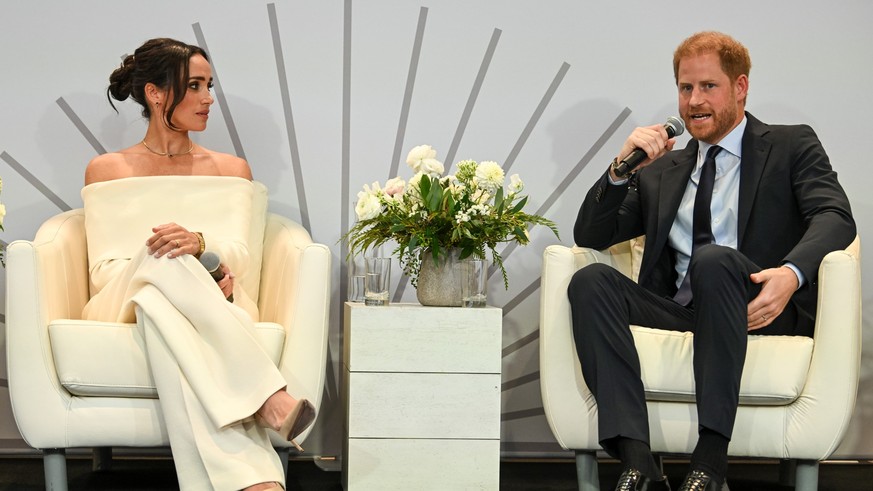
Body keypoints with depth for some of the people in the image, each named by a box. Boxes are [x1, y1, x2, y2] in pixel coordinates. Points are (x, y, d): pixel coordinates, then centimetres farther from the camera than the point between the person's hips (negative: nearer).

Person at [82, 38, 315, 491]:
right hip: (127, 305, 0)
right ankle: (268, 397, -49)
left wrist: (200, 244, -23)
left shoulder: (231, 169, 20)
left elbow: (238, 255, 3)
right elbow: (102, 271, 3)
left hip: (213, 307, 1)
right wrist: (169, 268, -17)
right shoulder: (106, 171, 15)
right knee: (161, 255, -37)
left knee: (161, 310, -39)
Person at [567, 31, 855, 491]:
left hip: (765, 312, -4)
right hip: (678, 312, 4)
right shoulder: (662, 170, 26)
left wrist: (792, 272, -23)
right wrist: (622, 170, 3)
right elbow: (590, 237, 20)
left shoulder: (792, 146, 15)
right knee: (590, 280, -23)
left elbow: (835, 216, -3)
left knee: (712, 260, -36)